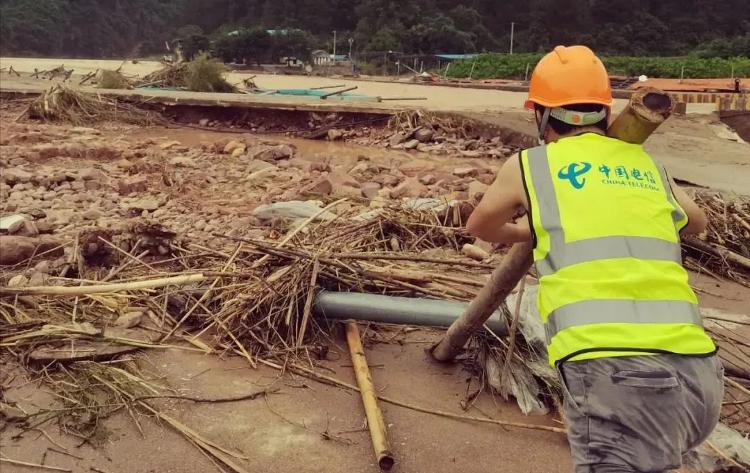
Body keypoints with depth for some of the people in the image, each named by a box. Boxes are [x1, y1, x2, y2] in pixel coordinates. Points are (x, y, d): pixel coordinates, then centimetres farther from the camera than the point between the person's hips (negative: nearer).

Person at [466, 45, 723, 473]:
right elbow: (696, 223, 44)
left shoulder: (529, 165, 11)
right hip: (699, 374, 5)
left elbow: (480, 227, 32)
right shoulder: (648, 167, 21)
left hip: (615, 374, -5)